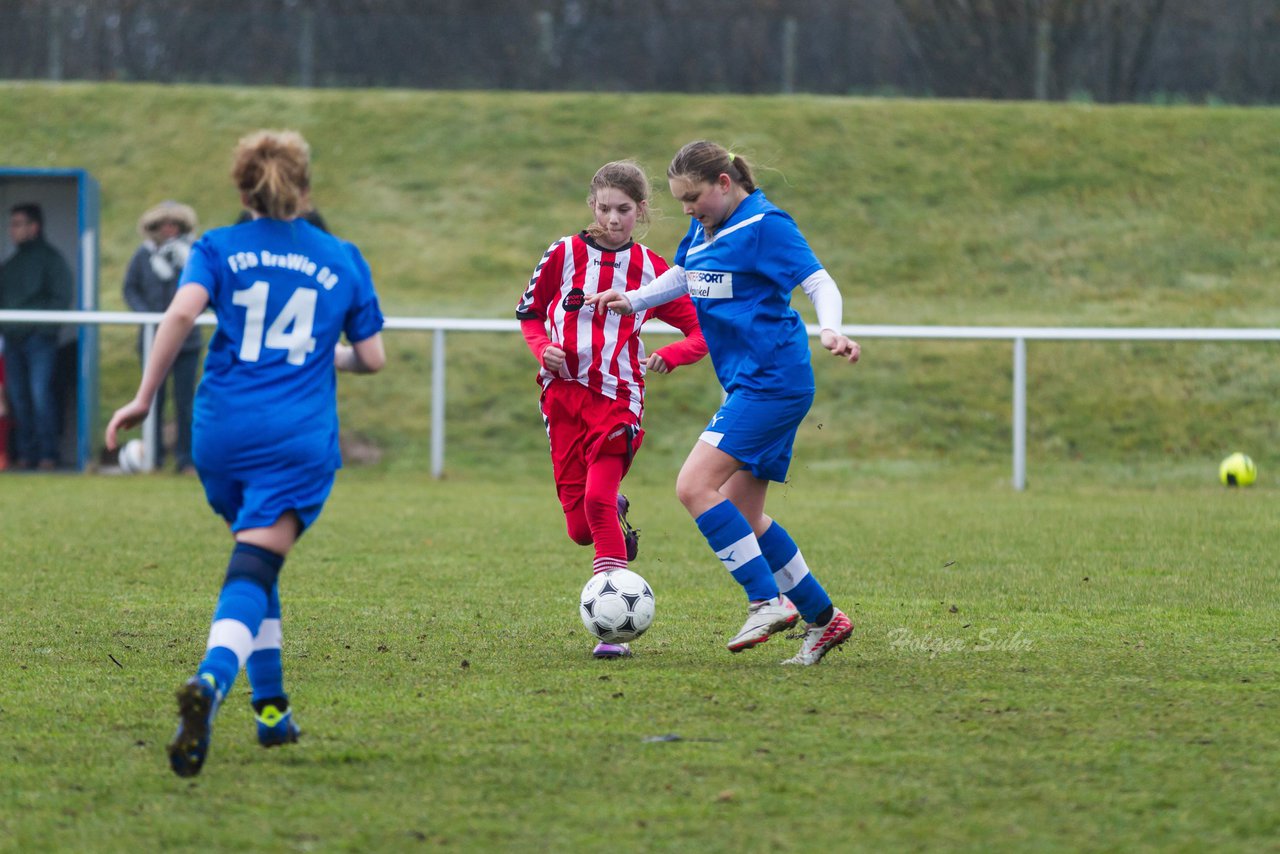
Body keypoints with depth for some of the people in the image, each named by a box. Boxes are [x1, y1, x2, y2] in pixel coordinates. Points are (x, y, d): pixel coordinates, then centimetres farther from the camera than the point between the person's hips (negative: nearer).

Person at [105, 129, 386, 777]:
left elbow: (183, 311, -11)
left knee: (254, 562, 23)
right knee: (253, 571, -12)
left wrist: (144, 397, -7)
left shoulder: (219, 248, 8)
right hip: (300, 442, -2)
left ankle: (271, 709, 25)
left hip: (223, 432, 2)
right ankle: (211, 681, -41)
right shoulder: (343, 260, 11)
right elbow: (371, 358, 13)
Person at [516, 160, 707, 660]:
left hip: (618, 397, -2)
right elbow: (529, 312, 16)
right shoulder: (566, 254, 5)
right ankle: (616, 517, 40)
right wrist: (542, 349, -4)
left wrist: (670, 356, -14)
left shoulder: (651, 270, 3)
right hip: (564, 393, 2)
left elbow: (702, 335, 6)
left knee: (598, 497, -22)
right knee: (581, 528, 0)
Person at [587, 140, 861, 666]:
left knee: (695, 487, -18)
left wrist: (830, 329, -34)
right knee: (741, 516, 9)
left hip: (771, 381, -10)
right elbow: (681, 277, 33)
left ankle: (767, 601, -15)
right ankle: (823, 617, 17)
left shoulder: (765, 225, -12)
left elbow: (819, 282, -16)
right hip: (749, 385, 10)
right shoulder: (706, 229, 14)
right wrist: (632, 300, 19)